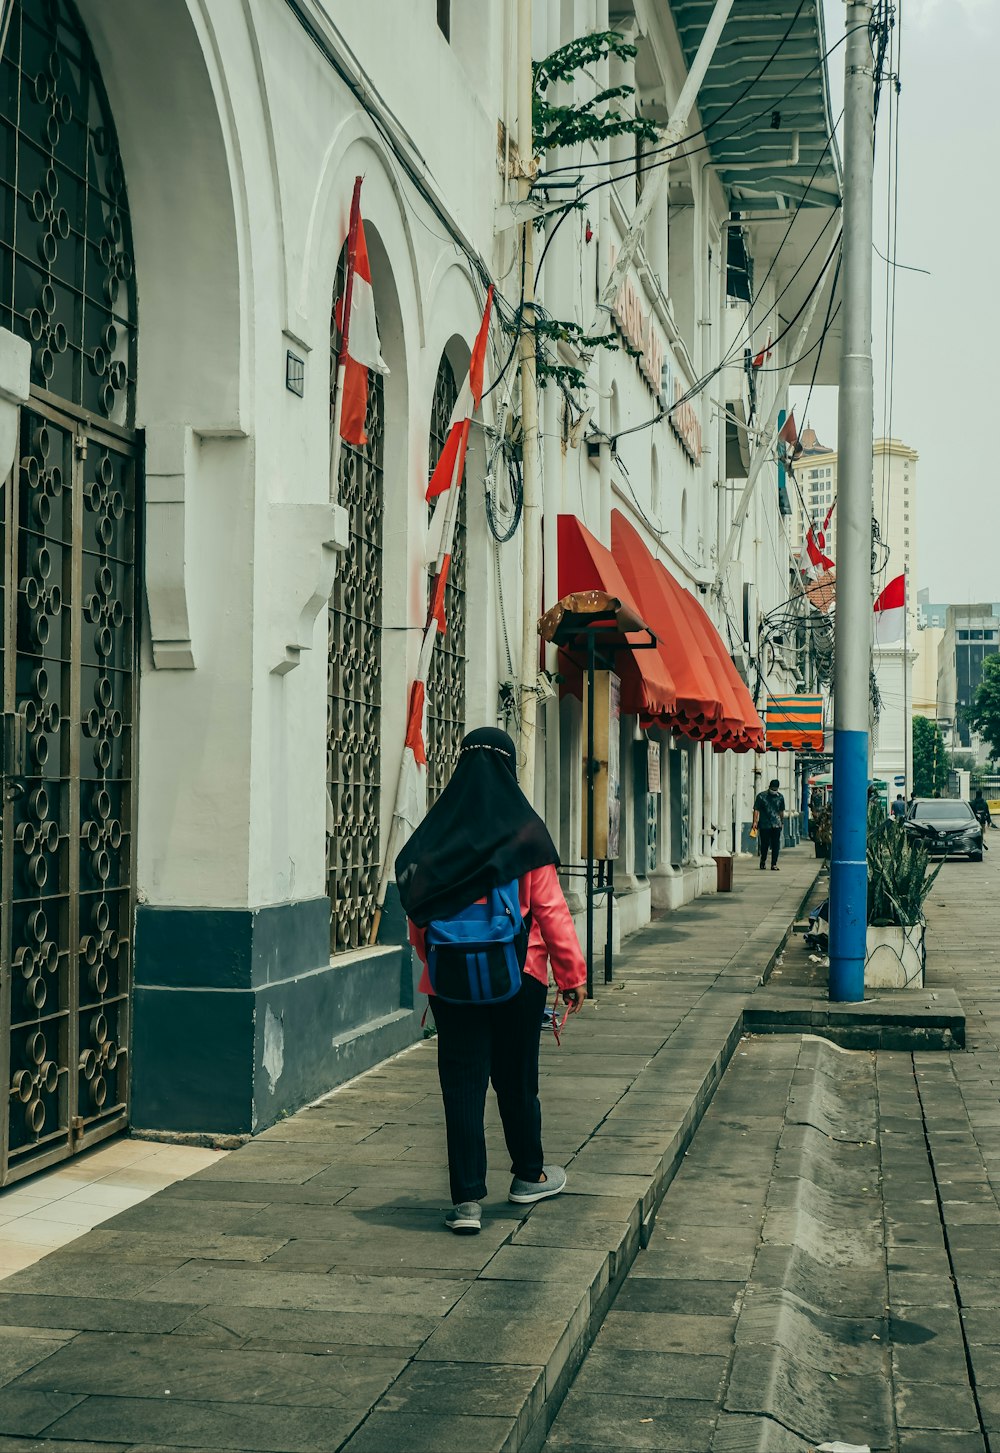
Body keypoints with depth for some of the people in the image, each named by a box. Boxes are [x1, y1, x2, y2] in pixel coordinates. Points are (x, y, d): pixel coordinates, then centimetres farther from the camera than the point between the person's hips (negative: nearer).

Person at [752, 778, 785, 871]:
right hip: (764, 825, -2)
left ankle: (774, 864, 3)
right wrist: (755, 822, -10)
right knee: (764, 845, 3)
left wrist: (782, 822, 21)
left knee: (776, 845, -2)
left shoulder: (780, 797, 9)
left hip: (776, 825, 2)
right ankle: (763, 862, 24)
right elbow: (756, 810, -2)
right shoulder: (761, 796, -2)